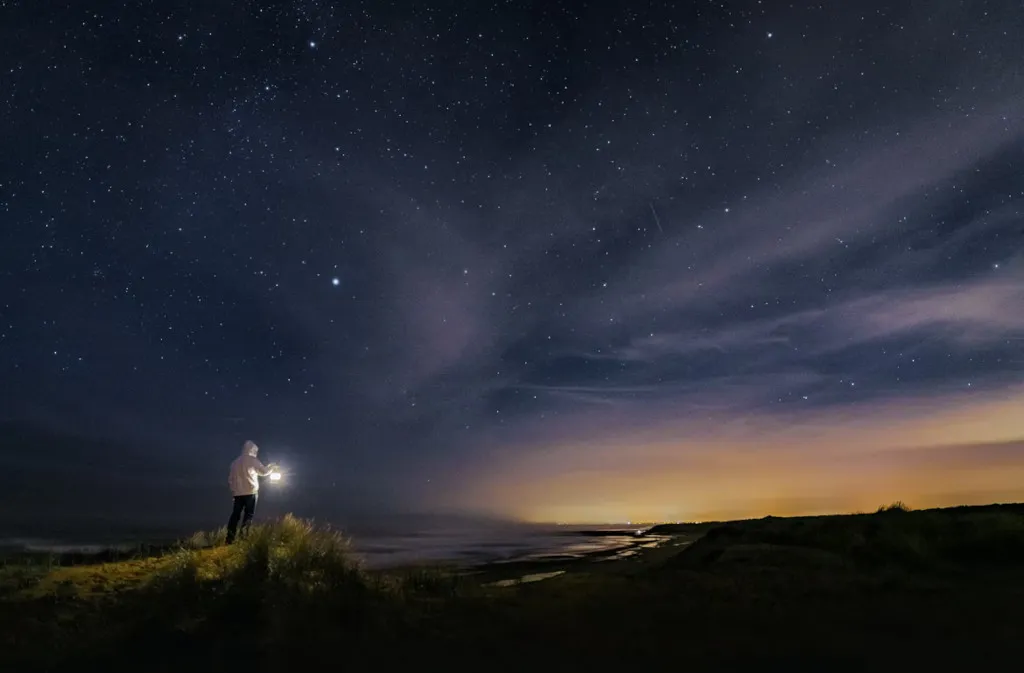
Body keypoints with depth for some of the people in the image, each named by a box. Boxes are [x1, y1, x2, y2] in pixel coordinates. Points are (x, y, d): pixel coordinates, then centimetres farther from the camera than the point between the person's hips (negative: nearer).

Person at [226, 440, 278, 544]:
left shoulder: (235, 461, 11)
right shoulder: (252, 460, -5)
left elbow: (230, 478, 12)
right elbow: (263, 471, 1)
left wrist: (233, 489, 21)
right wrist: (272, 467, 18)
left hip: (238, 492, 5)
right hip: (250, 492, -5)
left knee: (235, 514, 7)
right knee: (248, 514, 3)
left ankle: (230, 537, 3)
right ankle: (243, 535, -9)